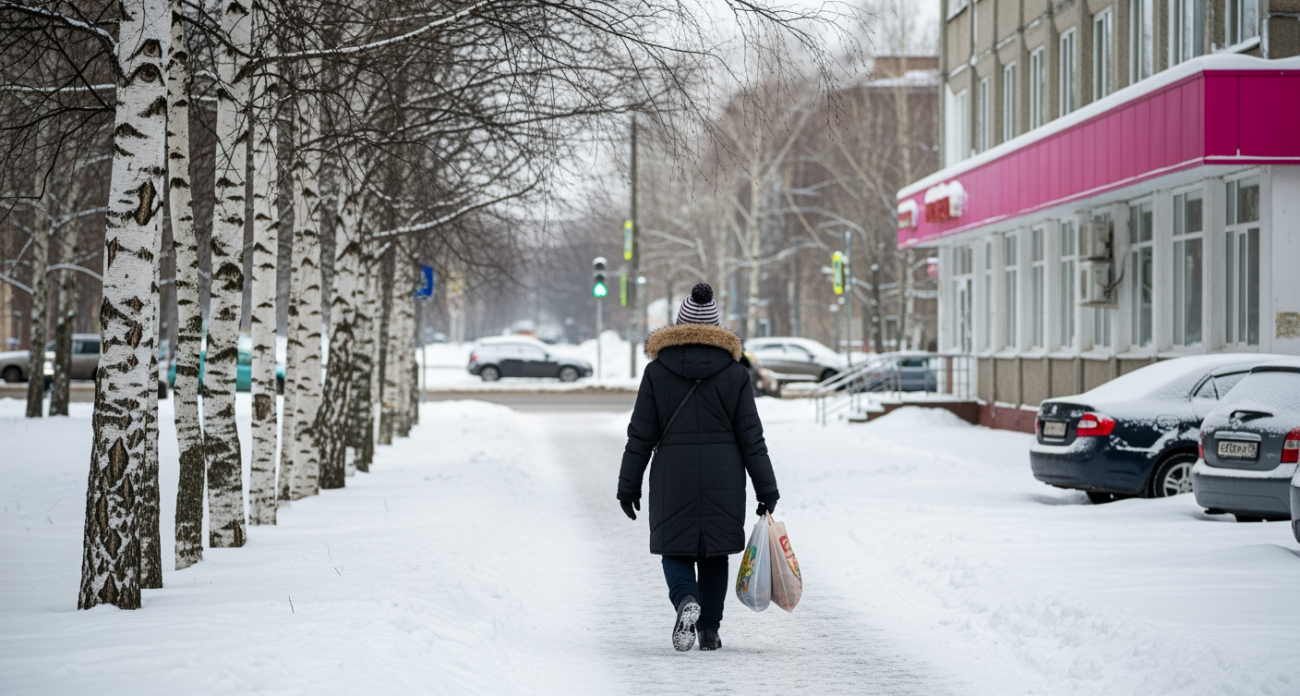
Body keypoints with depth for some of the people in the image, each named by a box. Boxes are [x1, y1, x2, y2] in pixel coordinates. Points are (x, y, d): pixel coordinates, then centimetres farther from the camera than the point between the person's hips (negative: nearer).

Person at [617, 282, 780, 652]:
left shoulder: (657, 371, -2)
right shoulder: (734, 373, 0)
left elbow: (640, 436, -1)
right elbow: (751, 438, 0)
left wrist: (629, 485, 6)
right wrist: (766, 489, 5)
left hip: (672, 476, -1)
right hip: (723, 478, 1)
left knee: (675, 547, 8)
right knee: (714, 551, 13)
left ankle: (686, 599, -21)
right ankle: (709, 629, 13)